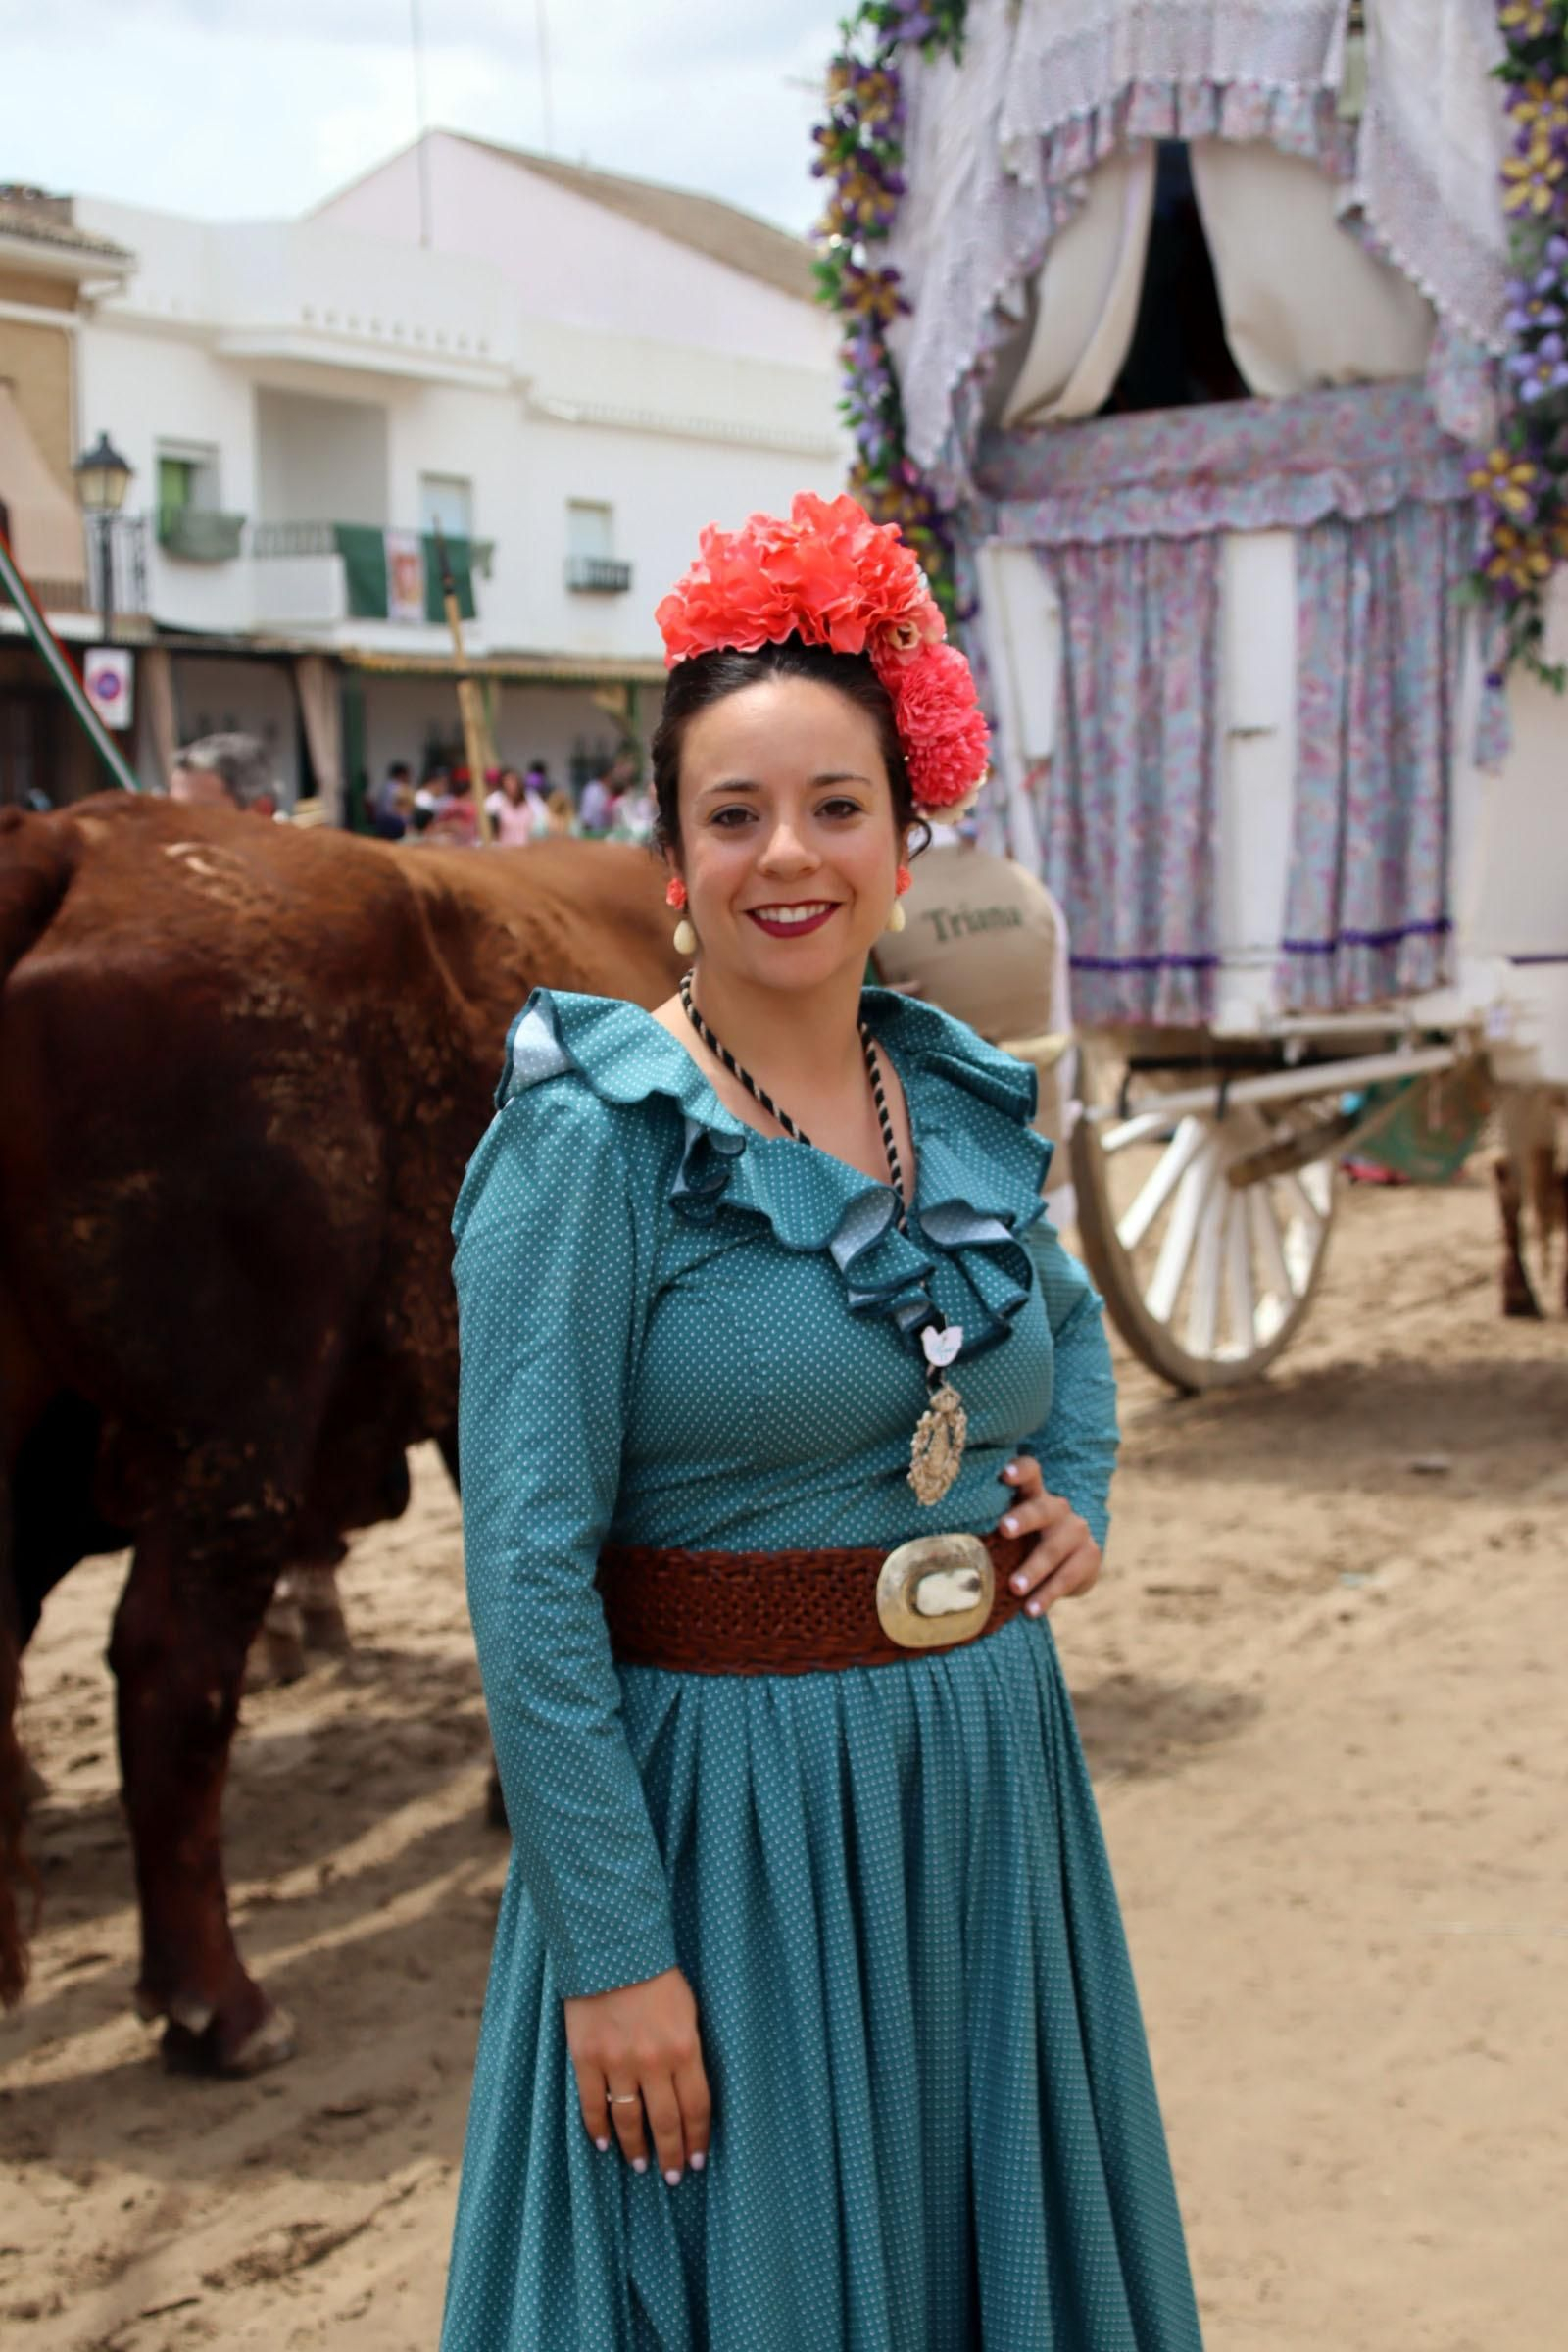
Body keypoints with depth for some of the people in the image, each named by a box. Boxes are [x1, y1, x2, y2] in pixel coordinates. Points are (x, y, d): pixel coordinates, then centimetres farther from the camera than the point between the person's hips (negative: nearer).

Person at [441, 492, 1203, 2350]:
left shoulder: (968, 1103, 4)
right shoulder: (593, 1135, -14)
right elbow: (528, 1569, -17)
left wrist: (1080, 1498, 6)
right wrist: (614, 1952, -19)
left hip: (990, 1780, 6)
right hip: (725, 1807, -6)